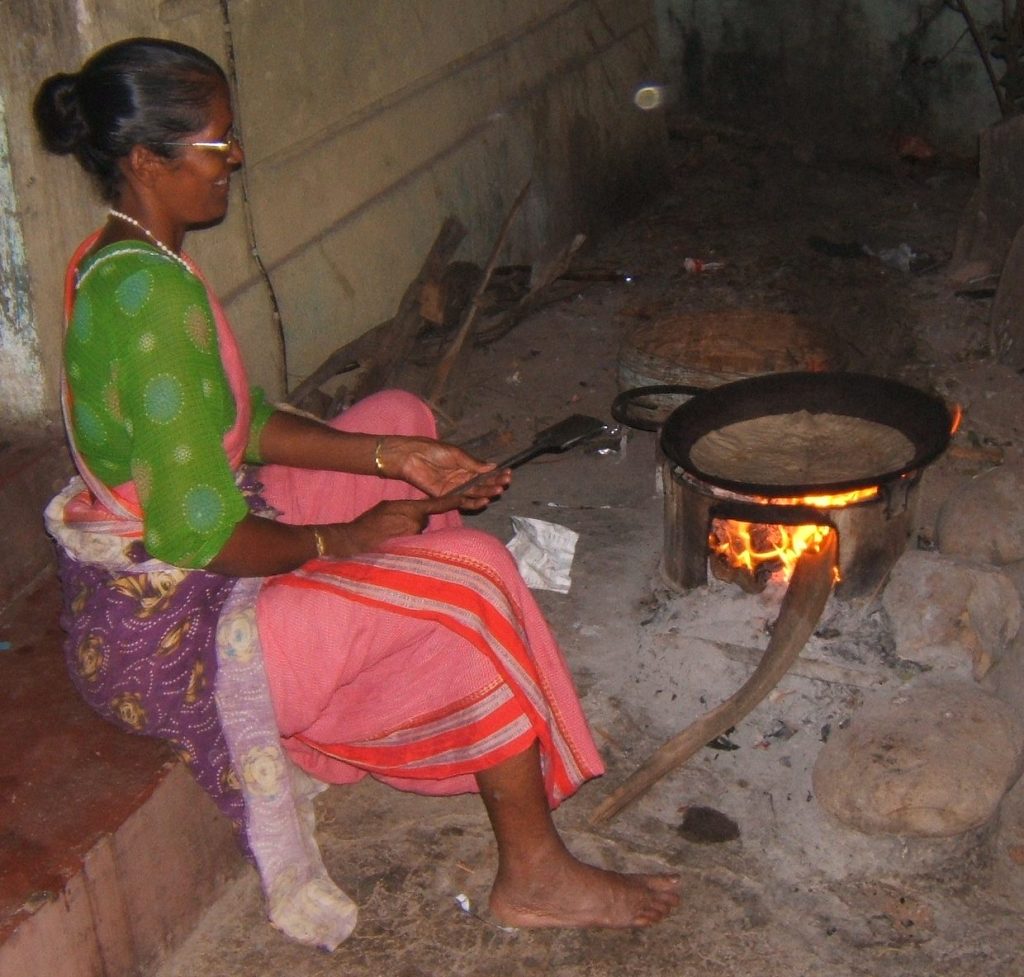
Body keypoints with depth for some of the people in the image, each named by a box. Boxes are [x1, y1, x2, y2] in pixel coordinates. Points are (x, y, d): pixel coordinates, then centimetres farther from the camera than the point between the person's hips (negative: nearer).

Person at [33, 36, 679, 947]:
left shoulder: (113, 262, 4)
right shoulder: (155, 295, -28)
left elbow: (240, 424, 10)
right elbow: (199, 539, -29)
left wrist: (396, 457, 1)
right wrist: (341, 540, -12)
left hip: (139, 584, 10)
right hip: (171, 635, -10)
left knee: (397, 417, 16)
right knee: (474, 577, -12)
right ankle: (534, 873, 3)